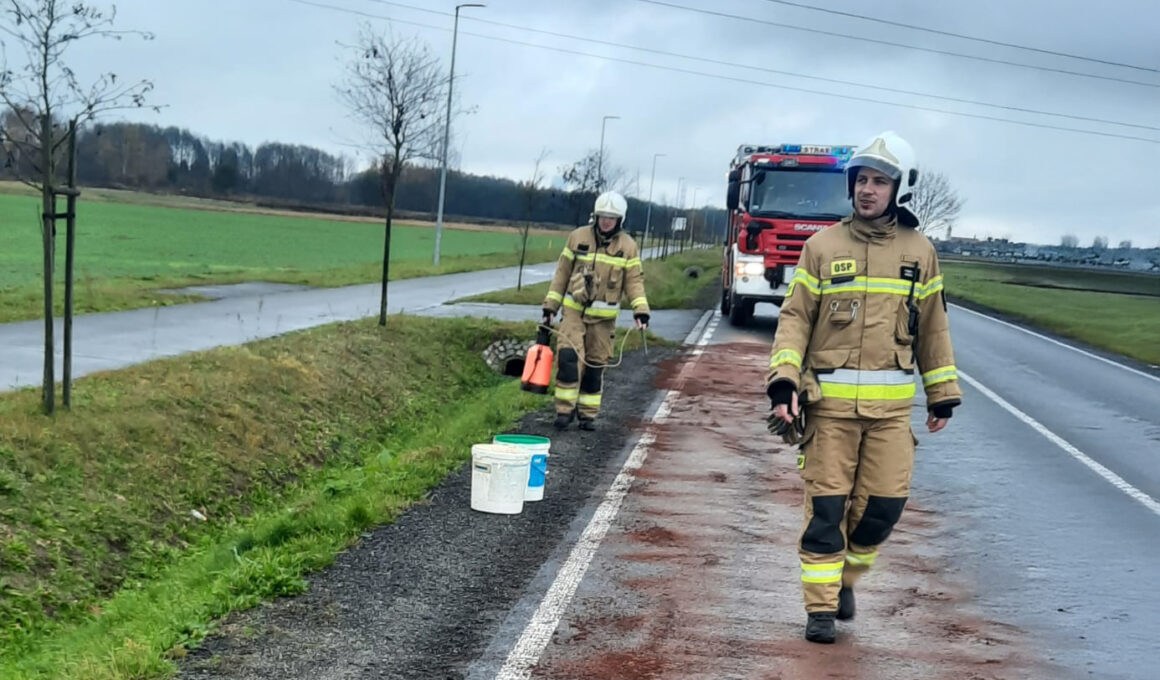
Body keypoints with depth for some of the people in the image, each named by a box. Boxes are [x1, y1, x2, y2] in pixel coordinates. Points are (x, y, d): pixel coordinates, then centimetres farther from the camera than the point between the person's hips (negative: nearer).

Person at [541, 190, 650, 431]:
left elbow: (634, 280, 0)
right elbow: (562, 273, 7)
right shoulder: (578, 237, 1)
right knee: (569, 358, -15)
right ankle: (565, 409, -4)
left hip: (603, 317, 1)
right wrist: (550, 304, 5)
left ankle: (588, 414, 17)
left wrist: (640, 308, -16)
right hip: (574, 310, 0)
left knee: (595, 365, 6)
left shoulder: (628, 246, 0)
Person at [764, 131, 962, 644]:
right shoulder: (823, 246, 0)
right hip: (829, 402, -2)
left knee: (883, 503, 2)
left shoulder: (919, 252, 7)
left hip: (891, 406, 2)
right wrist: (784, 381, -12)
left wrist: (943, 394, 14)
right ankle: (821, 606, 12)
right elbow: (795, 318, 0)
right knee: (826, 506, 1)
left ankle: (845, 577, 28)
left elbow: (932, 327, 13)